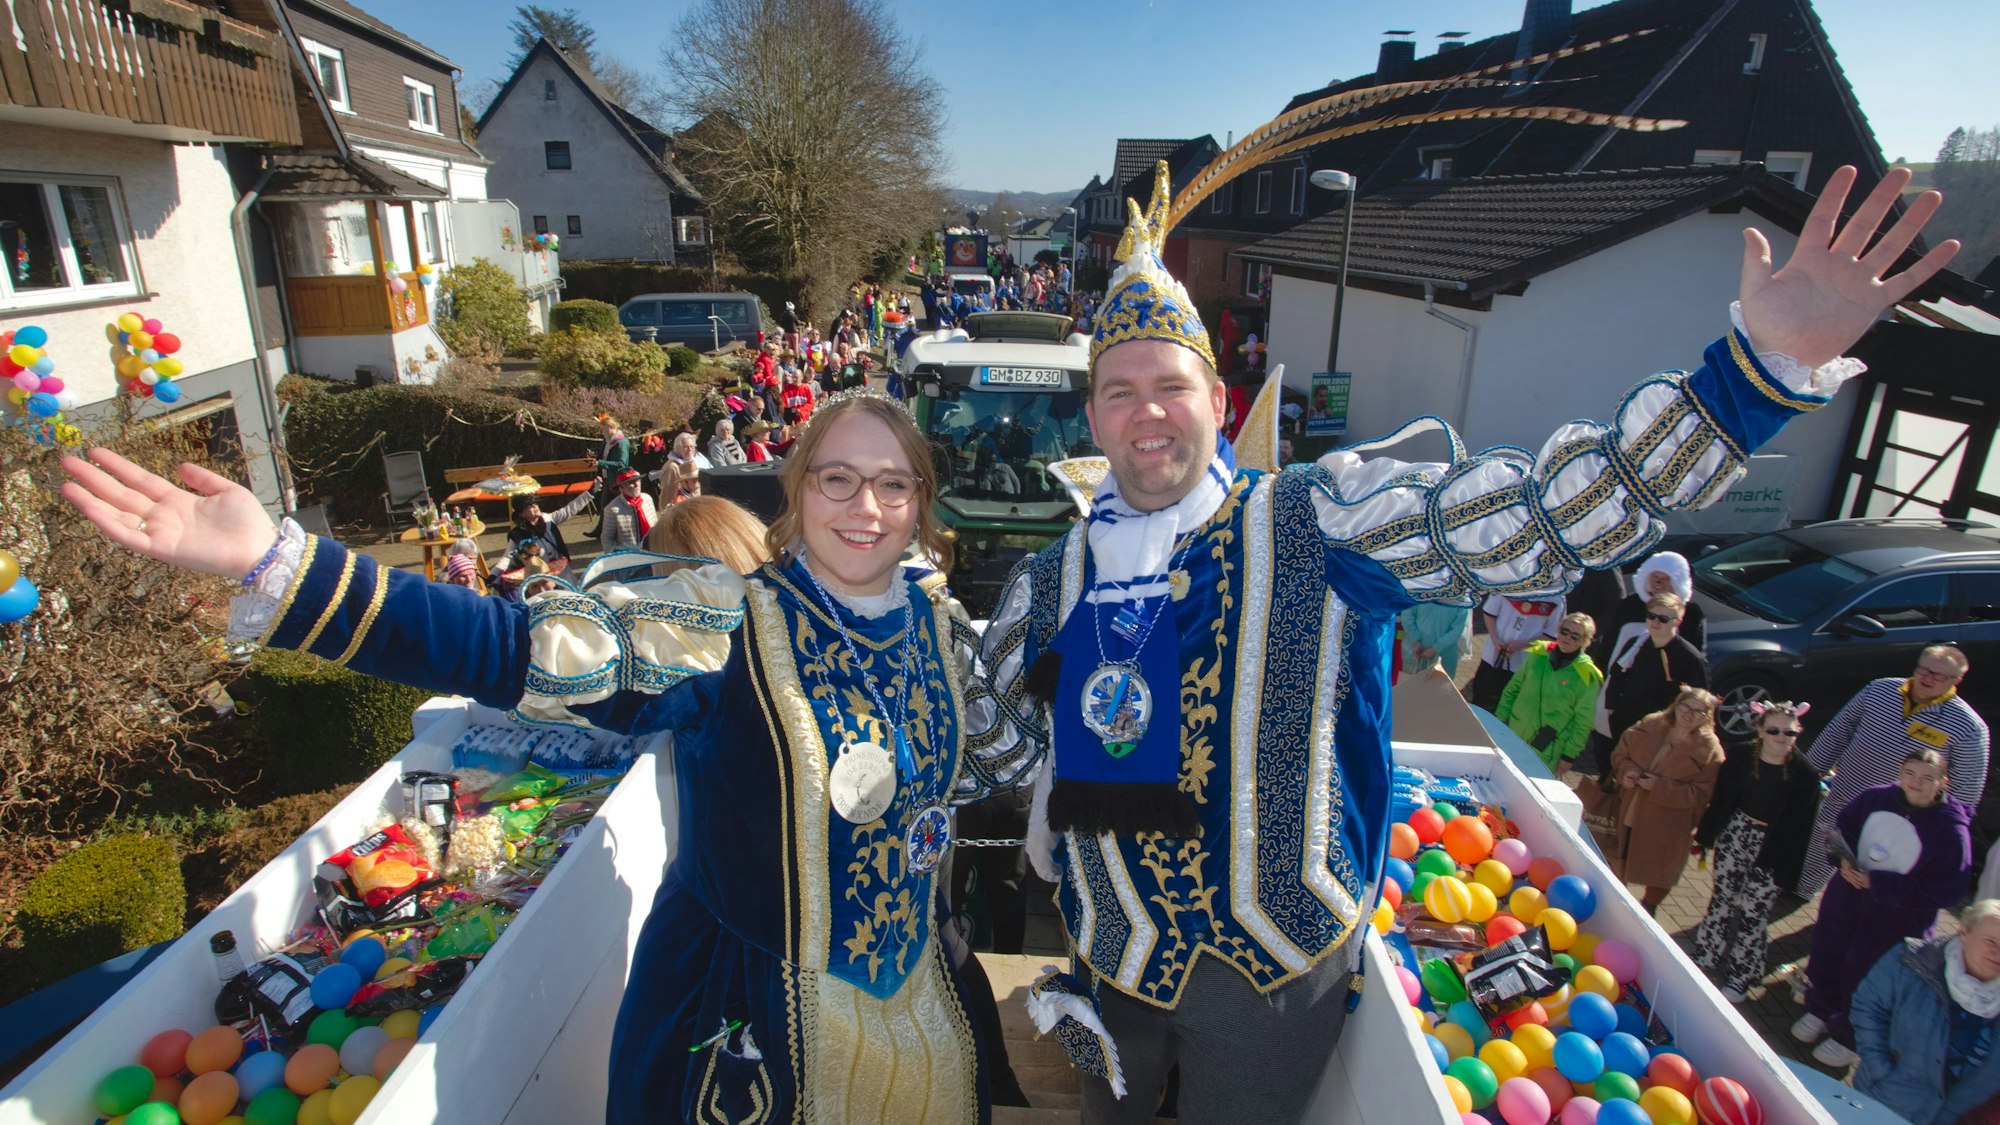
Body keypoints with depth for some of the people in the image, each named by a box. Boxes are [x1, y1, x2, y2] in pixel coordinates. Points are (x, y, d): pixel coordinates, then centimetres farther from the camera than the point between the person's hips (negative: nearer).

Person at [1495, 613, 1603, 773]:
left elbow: (1583, 722, -7)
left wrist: (1569, 755, -6)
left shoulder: (1586, 676, -11)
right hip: (1513, 739, 4)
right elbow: (1512, 689, 8)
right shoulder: (1538, 654, -1)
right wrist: (1499, 721, 6)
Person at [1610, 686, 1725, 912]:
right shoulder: (1649, 726, -4)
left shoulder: (1709, 750, -16)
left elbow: (1700, 794, -18)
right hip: (1629, 812, 4)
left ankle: (1648, 907, 40)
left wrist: (1659, 787, -25)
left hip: (1667, 825, -3)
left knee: (1658, 870, 14)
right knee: (1620, 859, 21)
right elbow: (1620, 753, 6)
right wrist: (1626, 771, -14)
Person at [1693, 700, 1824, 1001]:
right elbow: (1721, 799, 2)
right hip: (1734, 835, 2)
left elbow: (1799, 828, -8)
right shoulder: (1740, 756, -8)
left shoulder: (1805, 775, -13)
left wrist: (1787, 871, -8)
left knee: (1754, 913, 6)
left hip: (1771, 850, -2)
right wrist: (1706, 835, 6)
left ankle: (1740, 976, 23)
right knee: (1722, 897, 13)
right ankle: (1706, 957, 31)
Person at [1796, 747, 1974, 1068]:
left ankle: (1847, 1039, 33)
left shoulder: (1952, 831, -21)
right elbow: (1841, 830, 6)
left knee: (1862, 979, 9)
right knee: (1826, 957, 19)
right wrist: (1845, 860, -14)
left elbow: (1940, 893, -20)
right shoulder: (1875, 798, -9)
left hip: (1897, 920, -4)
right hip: (1847, 895, 4)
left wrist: (1876, 882, -24)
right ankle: (1819, 1011, 45)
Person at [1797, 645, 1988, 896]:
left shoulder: (1968, 727, -15)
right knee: (1815, 856, 21)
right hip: (1837, 802, 3)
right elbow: (1838, 731, 4)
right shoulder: (1881, 689, -6)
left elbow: (1965, 792, -9)